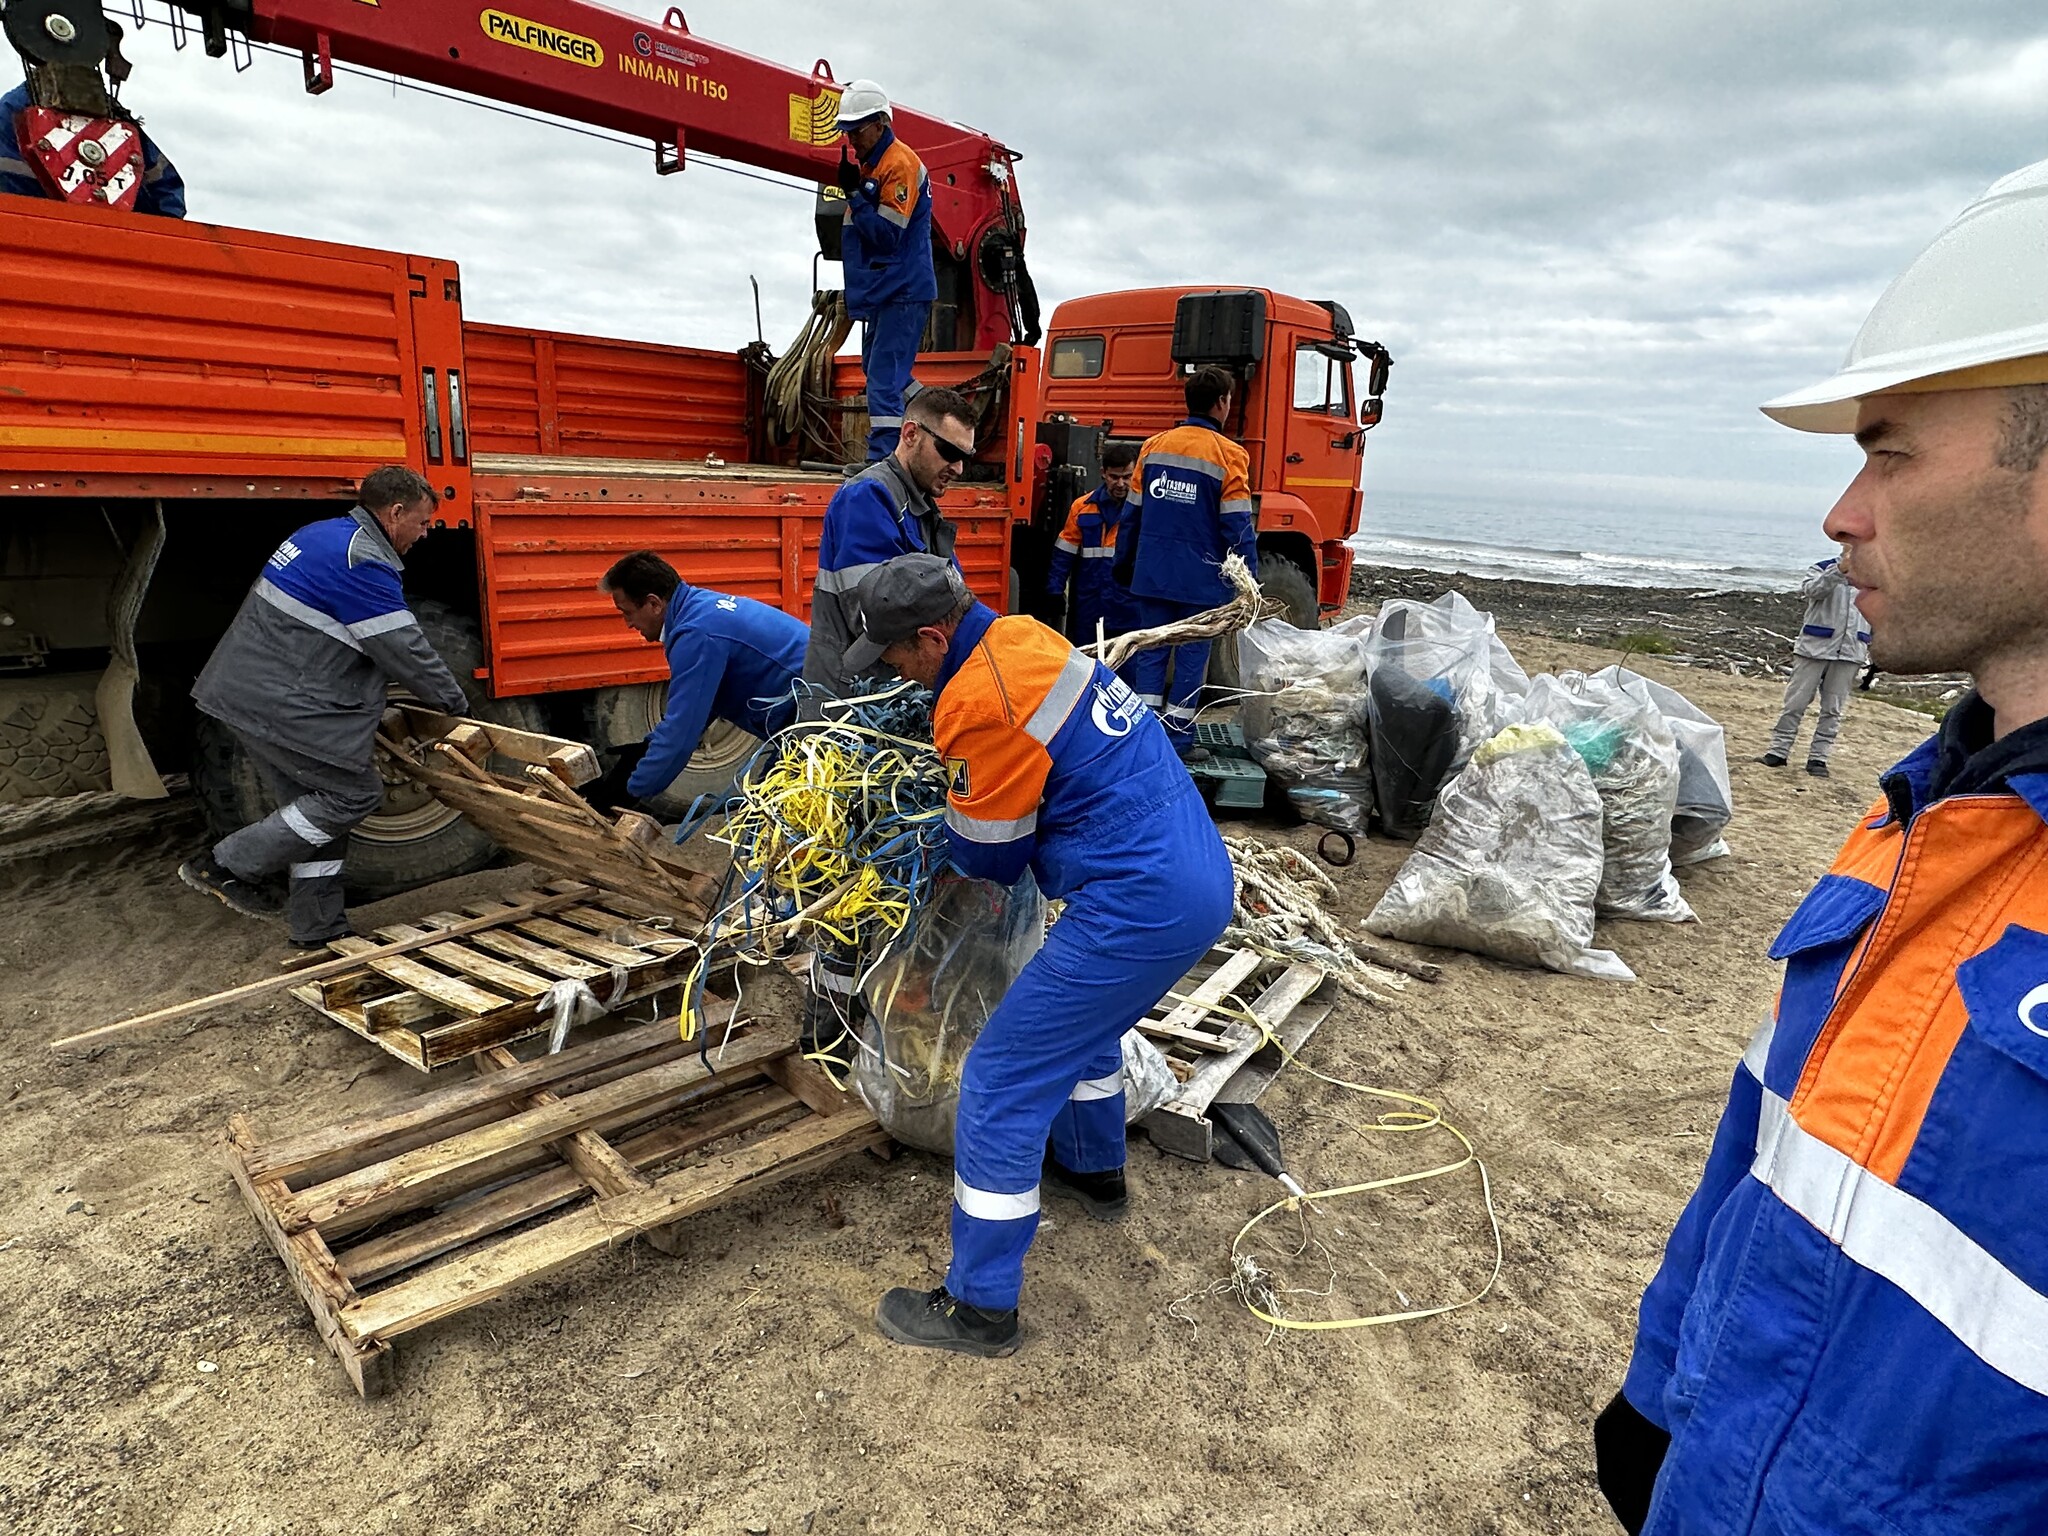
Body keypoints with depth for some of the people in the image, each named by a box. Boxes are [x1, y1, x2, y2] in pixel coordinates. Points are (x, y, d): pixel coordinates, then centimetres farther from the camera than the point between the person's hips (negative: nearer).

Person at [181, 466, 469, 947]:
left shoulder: (323, 536, 16)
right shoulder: (363, 562, -17)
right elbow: (405, 650, -15)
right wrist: (455, 703, -1)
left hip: (246, 692, 11)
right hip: (282, 705, -11)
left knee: (316, 804, 14)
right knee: (355, 793, -4)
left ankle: (319, 933, 20)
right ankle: (228, 866, 2)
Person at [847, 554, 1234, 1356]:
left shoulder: (979, 704, -20)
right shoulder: (1021, 633, 7)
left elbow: (987, 855, -6)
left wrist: (952, 821, 14)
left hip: (1135, 908, -10)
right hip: (1201, 876, 10)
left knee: (1001, 1083, 1)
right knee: (1085, 1025, 32)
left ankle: (980, 1307, 15)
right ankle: (1094, 1170, 55)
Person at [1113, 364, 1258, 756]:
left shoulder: (1154, 446, 6)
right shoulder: (1228, 456, -8)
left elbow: (1131, 513, 10)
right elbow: (1238, 528, -10)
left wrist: (1124, 566, 19)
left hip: (1152, 574, 4)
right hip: (1201, 580, -4)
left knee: (1150, 653, 9)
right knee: (1191, 658, 5)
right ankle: (1178, 741, 10)